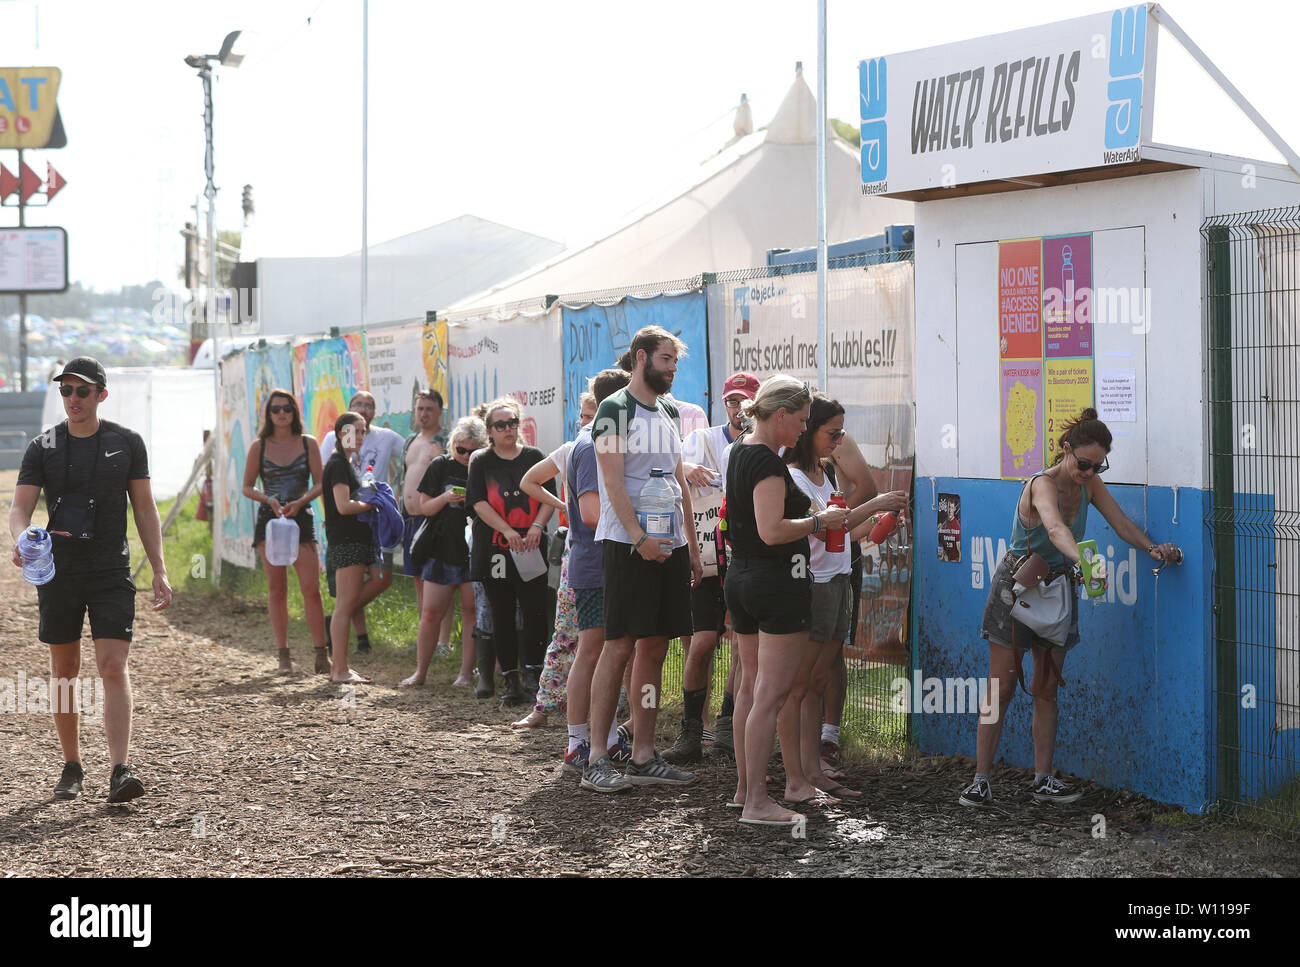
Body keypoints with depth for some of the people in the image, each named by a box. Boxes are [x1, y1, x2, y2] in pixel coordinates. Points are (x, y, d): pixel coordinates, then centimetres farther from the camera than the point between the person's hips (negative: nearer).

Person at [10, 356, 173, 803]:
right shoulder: (42, 448, 3)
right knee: (64, 670, 9)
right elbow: (19, 506, -3)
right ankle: (72, 766, 22)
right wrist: (21, 540, -27)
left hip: (112, 572, -1)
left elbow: (144, 508, 8)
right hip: (59, 573, 1)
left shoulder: (127, 443, 4)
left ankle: (120, 771, -18)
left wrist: (159, 571, 2)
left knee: (114, 667, -12)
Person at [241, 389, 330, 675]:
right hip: (269, 520, 1)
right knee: (277, 589, 3)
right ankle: (283, 655, 7)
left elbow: (319, 483, 3)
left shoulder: (308, 443, 4)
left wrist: (300, 501, -14)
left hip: (301, 518, -1)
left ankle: (321, 655, -6)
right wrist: (268, 499, -12)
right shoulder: (259, 447, 5)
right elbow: (247, 487, 7)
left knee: (311, 588, -9)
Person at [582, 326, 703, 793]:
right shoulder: (614, 409, -5)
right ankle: (596, 758, -5)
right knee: (619, 646, -8)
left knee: (654, 648, 7)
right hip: (627, 544, -7)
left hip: (669, 544, 7)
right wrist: (639, 537, -20)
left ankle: (643, 756, 11)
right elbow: (613, 481, -13)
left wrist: (692, 545, 14)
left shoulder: (669, 412, 18)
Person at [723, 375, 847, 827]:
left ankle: (744, 786, 24)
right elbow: (772, 531, -26)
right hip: (778, 583, -10)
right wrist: (820, 521, -13)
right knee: (772, 695, -7)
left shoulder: (740, 451, 13)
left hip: (740, 578, 10)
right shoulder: (767, 462, -18)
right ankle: (757, 803, -7)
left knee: (750, 688, 17)